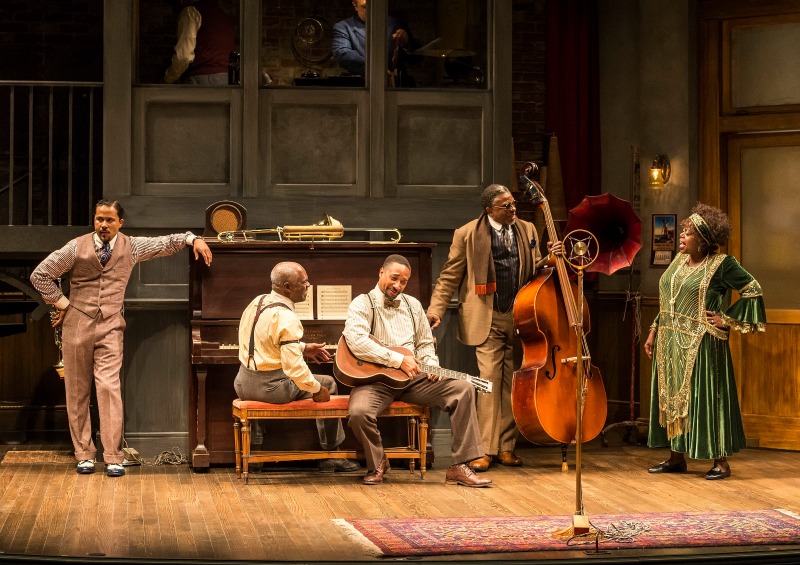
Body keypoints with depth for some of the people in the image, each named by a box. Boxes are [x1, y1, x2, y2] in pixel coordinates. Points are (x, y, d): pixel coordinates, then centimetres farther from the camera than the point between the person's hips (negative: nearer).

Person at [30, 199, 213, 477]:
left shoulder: (131, 247, 4)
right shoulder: (77, 248, -2)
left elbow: (165, 243, 15)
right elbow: (40, 275, 2)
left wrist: (193, 239, 2)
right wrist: (62, 302, -1)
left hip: (110, 327, 0)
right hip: (77, 324, 0)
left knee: (109, 387, -12)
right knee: (77, 391, 4)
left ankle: (113, 458, -11)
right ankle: (84, 455, 12)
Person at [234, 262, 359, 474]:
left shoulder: (258, 302, 6)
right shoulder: (287, 318, -22)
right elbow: (294, 368, -26)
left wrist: (303, 348, 21)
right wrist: (317, 389, -11)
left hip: (244, 384, 9)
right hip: (271, 387, -8)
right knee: (328, 384, 13)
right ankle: (331, 454, 19)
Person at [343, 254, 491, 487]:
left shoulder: (413, 305, 18)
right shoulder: (362, 304, -2)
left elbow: (425, 343, 24)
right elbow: (356, 341, -20)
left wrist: (430, 364, -1)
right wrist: (398, 360, -21)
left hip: (413, 377, 5)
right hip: (375, 379, -5)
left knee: (463, 388, -16)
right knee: (359, 412, -36)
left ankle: (459, 467, -16)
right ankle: (377, 463, -3)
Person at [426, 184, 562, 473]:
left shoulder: (527, 230, 11)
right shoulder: (467, 235, -2)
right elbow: (449, 277, 0)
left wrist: (548, 259, -1)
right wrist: (436, 311, -10)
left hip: (519, 318, 4)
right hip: (488, 320, -4)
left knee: (512, 383, 6)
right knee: (490, 381, -9)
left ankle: (506, 448, 15)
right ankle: (486, 449, -2)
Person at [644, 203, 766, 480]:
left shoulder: (721, 265, -10)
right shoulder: (679, 260, 11)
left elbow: (753, 290, -8)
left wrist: (727, 319, -10)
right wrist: (654, 332, 15)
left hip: (700, 345, -7)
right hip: (671, 344, 7)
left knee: (707, 399, -4)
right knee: (672, 397, 11)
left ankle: (721, 461, 3)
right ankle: (676, 458, 20)